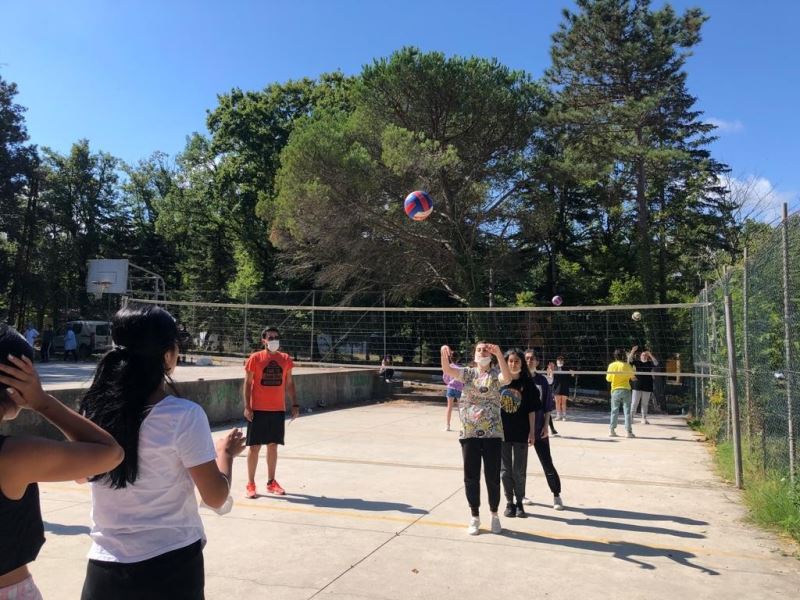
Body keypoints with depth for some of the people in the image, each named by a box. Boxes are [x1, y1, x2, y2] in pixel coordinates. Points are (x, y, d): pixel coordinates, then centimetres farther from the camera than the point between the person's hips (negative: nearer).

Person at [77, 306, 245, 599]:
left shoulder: (93, 409, -6)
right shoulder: (184, 415, -19)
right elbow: (216, 497, -13)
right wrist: (225, 452, 4)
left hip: (105, 566, 3)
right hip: (171, 565, -3)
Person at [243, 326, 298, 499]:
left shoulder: (285, 359, 5)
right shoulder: (255, 358, -5)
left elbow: (289, 383, 11)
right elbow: (247, 383, -4)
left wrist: (295, 404, 6)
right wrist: (247, 407, -11)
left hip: (278, 410, 4)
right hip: (258, 410, -3)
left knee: (273, 446, 11)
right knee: (254, 446, 2)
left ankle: (271, 483, 22)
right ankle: (250, 484, 13)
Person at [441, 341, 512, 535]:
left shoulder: (496, 375, 1)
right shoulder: (467, 373, 6)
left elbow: (508, 377, -22)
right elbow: (447, 370, -12)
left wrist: (499, 354, -34)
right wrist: (444, 353, -33)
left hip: (492, 433, -1)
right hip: (469, 433, 2)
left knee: (492, 475, 5)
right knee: (471, 476, 7)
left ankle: (494, 515, 26)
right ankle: (475, 517, 22)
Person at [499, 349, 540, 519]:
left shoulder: (527, 382, -5)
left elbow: (532, 410, -3)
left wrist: (531, 432, -5)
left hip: (521, 433, -1)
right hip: (502, 432, 1)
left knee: (519, 470, 7)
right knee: (505, 470, 10)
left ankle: (519, 503, 23)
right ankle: (509, 502, 24)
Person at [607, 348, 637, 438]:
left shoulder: (611, 365, -4)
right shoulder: (627, 365, -6)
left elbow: (608, 378, 1)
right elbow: (633, 376, 2)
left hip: (615, 390, 1)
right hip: (625, 390, -1)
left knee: (614, 411, 9)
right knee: (627, 411, 1)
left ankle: (612, 430, 9)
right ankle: (629, 431, -2)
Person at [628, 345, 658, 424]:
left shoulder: (649, 363, 4)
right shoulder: (637, 362, 4)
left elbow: (656, 363, -14)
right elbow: (629, 360, -10)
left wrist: (650, 355, -22)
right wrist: (632, 351, -24)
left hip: (647, 387, 1)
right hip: (637, 386, -1)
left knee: (645, 404, 8)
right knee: (634, 403, 0)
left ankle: (644, 419, 15)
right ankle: (631, 417, 3)